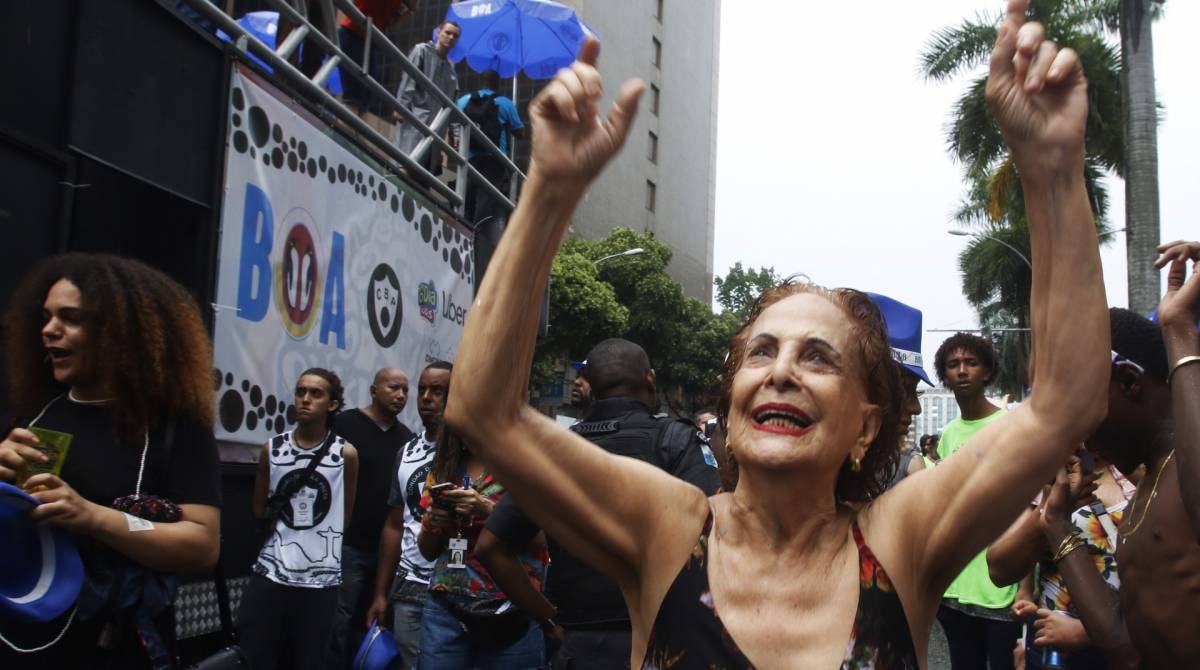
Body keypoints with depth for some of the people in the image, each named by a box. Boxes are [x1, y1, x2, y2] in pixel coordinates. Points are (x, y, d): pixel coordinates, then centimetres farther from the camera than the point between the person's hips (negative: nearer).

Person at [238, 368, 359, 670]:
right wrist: (286, 534, 5)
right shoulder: (272, 448, 3)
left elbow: (345, 516, 8)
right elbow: (260, 509, 14)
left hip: (320, 579, -1)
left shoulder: (345, 453, -3)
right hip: (269, 573, 2)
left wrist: (321, 542, 8)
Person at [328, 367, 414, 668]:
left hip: (388, 549, 5)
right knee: (338, 626, -2)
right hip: (347, 545, -5)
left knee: (367, 626, 14)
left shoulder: (407, 437, 10)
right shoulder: (345, 424, -6)